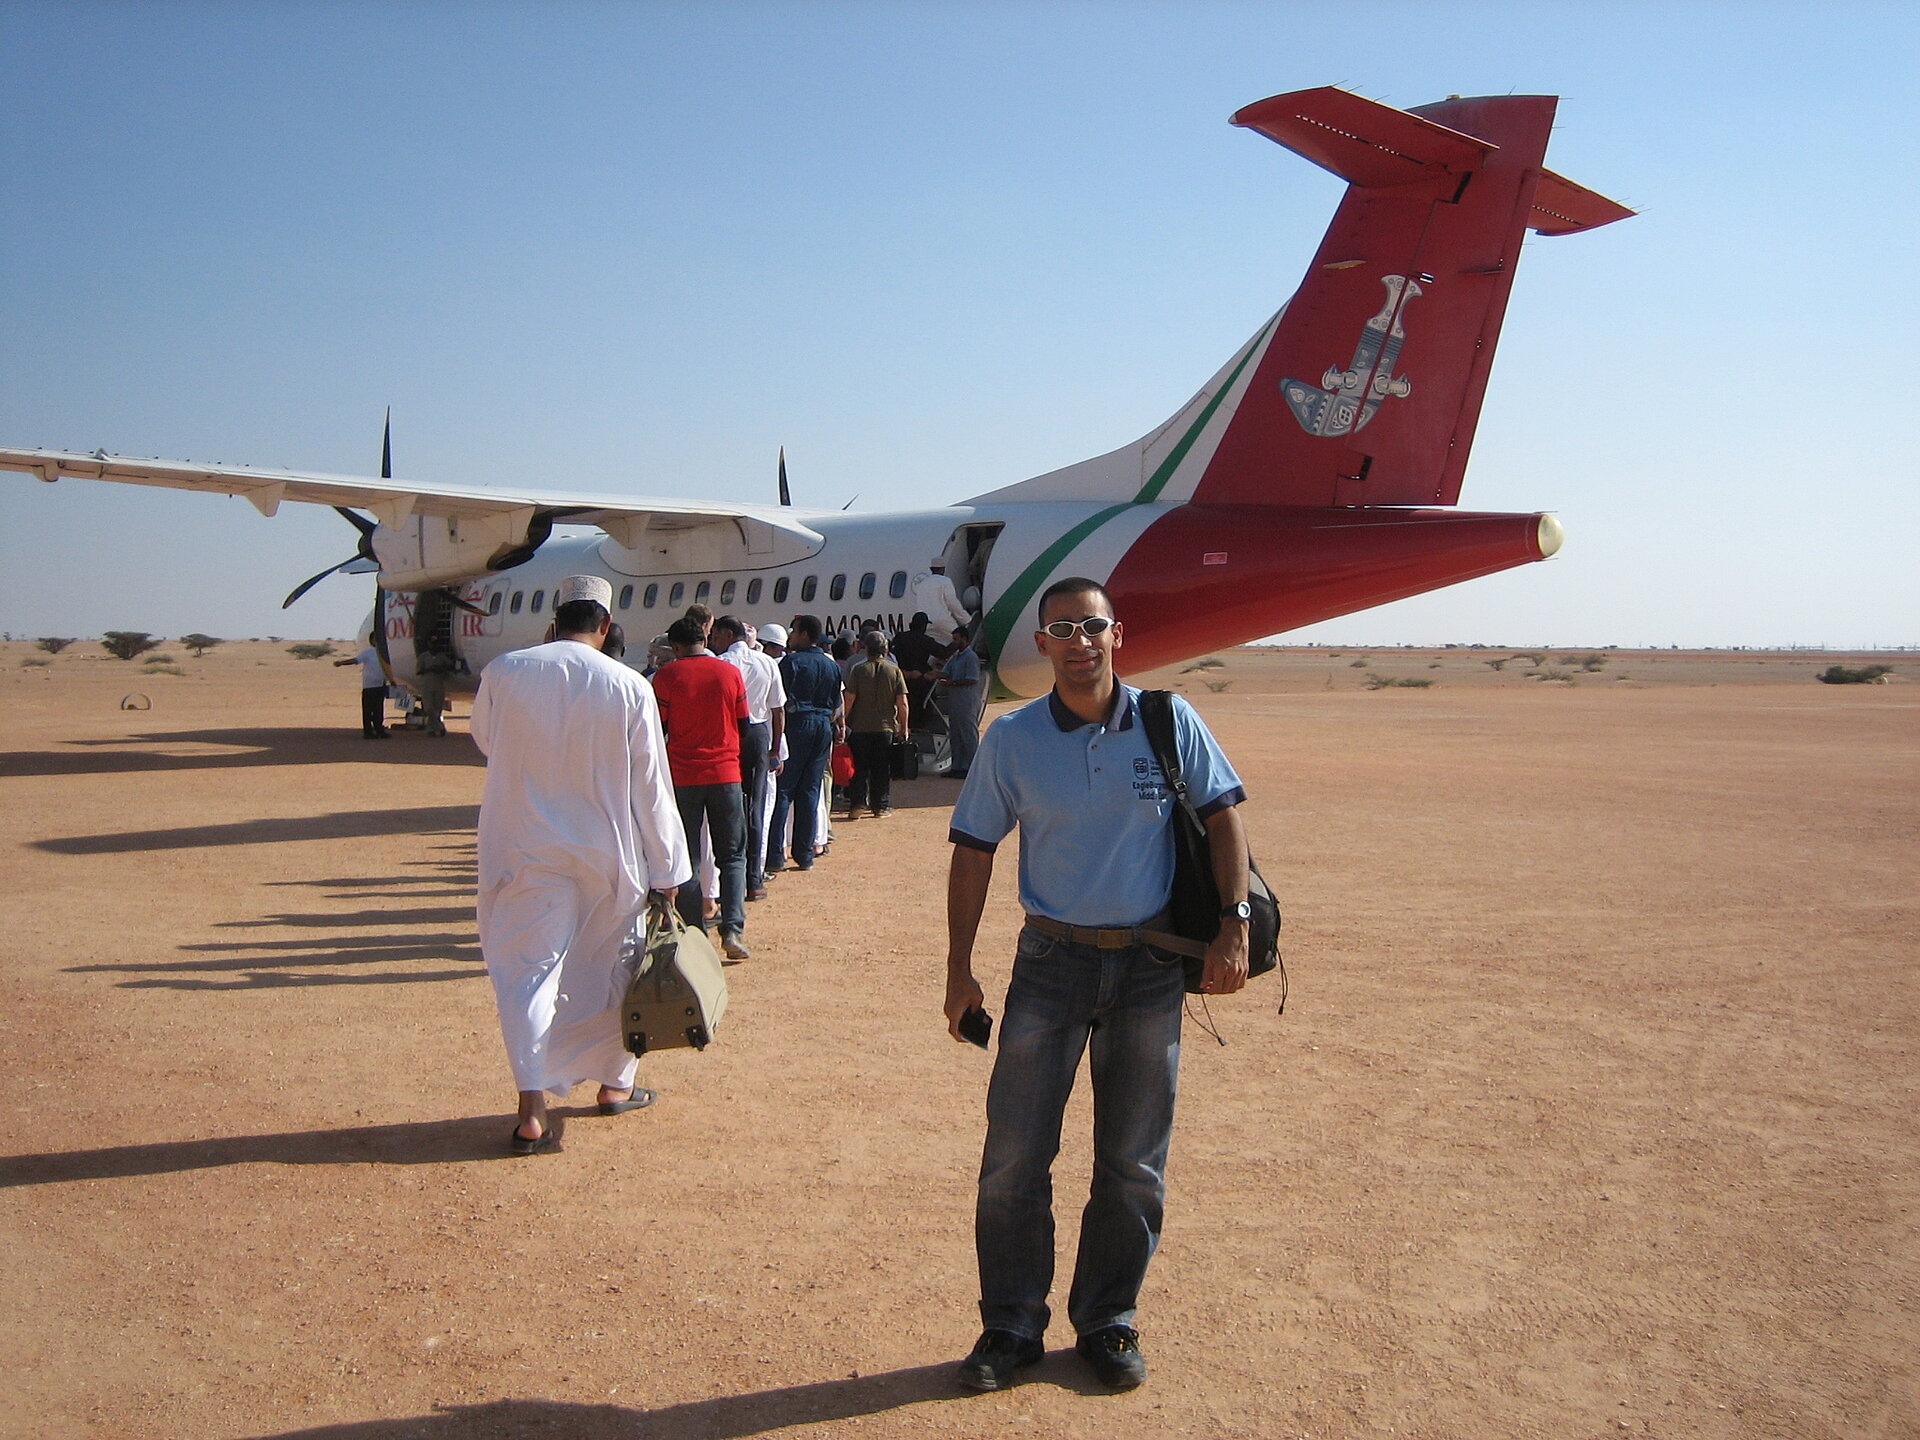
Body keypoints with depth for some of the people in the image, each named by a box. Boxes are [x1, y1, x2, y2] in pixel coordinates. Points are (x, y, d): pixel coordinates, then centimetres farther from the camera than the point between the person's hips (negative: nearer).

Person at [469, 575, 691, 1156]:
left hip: (525, 854, 0)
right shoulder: (630, 688, -10)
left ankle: (533, 1107, -5)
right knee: (609, 967, 17)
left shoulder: (504, 673, -9)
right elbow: (652, 789, -5)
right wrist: (666, 872, 3)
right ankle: (615, 1083, 31)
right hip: (609, 856, 1)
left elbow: (485, 741, 12)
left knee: (527, 971, 5)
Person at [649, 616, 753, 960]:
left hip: (683, 777, -1)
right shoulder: (730, 673, 0)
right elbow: (743, 725, 5)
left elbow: (657, 729, -1)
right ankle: (732, 930, -5)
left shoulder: (666, 677, -5)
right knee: (732, 856, 9)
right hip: (725, 775, 1)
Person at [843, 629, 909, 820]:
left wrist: (843, 722, 2)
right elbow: (902, 702, -3)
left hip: (860, 727, -1)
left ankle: (855, 806, 3)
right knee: (882, 769, 9)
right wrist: (904, 726, 6)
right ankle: (881, 806, 10)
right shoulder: (894, 670, -1)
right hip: (886, 726, 1)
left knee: (859, 768, 7)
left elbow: (849, 699, -8)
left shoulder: (858, 670, -5)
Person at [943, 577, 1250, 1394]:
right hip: (1052, 960, 0)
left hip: (1150, 965, 1)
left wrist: (1235, 925, -8)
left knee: (1133, 1163, 11)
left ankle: (1109, 1322, 28)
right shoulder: (1011, 739, -3)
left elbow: (1222, 815, 2)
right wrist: (959, 969, -1)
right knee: (1013, 1156, 2)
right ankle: (1010, 1326, 20)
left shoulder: (1169, 722, -3)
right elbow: (974, 851, 2)